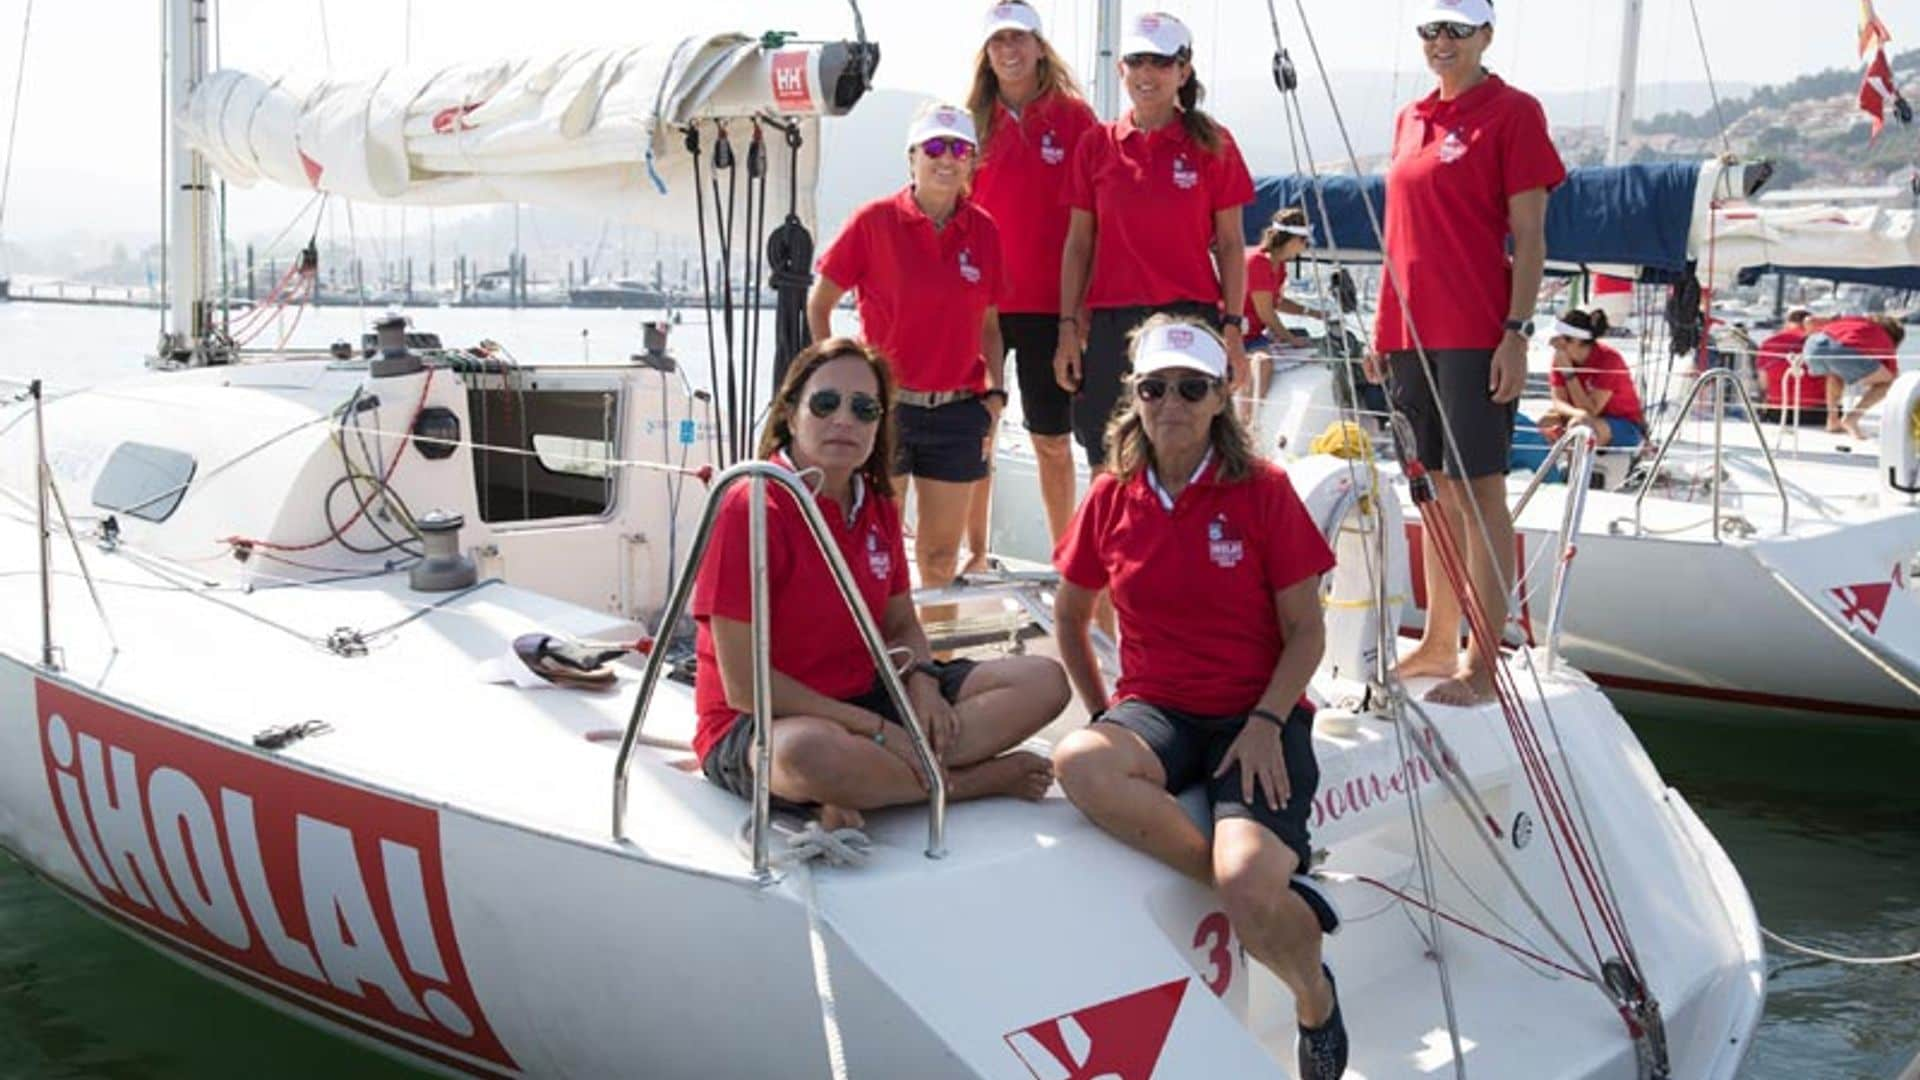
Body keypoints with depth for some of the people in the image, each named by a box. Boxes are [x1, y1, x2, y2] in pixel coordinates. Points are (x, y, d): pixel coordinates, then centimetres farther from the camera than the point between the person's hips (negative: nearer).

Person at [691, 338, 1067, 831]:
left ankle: (861, 792, -20)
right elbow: (744, 685, -19)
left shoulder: (878, 508, 7)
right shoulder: (751, 509, -16)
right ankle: (971, 779, -15)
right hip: (764, 722, -7)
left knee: (1043, 681, -6)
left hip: (865, 695, 7)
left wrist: (922, 683, -9)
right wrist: (878, 730, -20)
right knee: (809, 752, -44)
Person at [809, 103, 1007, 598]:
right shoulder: (874, 221, -4)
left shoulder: (984, 232, 5)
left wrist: (995, 391, 4)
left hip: (957, 412, 3)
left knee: (941, 552, 10)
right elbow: (819, 303, 3)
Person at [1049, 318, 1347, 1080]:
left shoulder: (1262, 491, -3)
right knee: (1078, 763, -34)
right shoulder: (1111, 498, 4)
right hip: (1155, 711, 3)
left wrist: (1266, 722, -15)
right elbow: (1068, 617, 17)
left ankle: (1317, 1002, 7)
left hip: (1257, 717, -3)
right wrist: (1104, 714, 7)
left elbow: (1305, 631, -1)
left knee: (1249, 887, -29)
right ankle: (1277, 886, -19)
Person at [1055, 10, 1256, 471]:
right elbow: (1078, 243, 10)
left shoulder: (1212, 144, 3)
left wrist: (1233, 327, -4)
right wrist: (1068, 327, 4)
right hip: (1111, 325, 2)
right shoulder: (1096, 146, 8)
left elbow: (1230, 243, 4)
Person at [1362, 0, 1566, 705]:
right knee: (1435, 490, 13)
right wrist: (1383, 330, 17)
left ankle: (1482, 665, -1)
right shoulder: (1409, 120, 16)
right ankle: (1438, 642, 23)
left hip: (1476, 334, -7)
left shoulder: (1512, 112, -4)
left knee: (1479, 492, -5)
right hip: (1412, 332, 7)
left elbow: (1529, 235, -8)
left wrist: (1517, 331, -15)